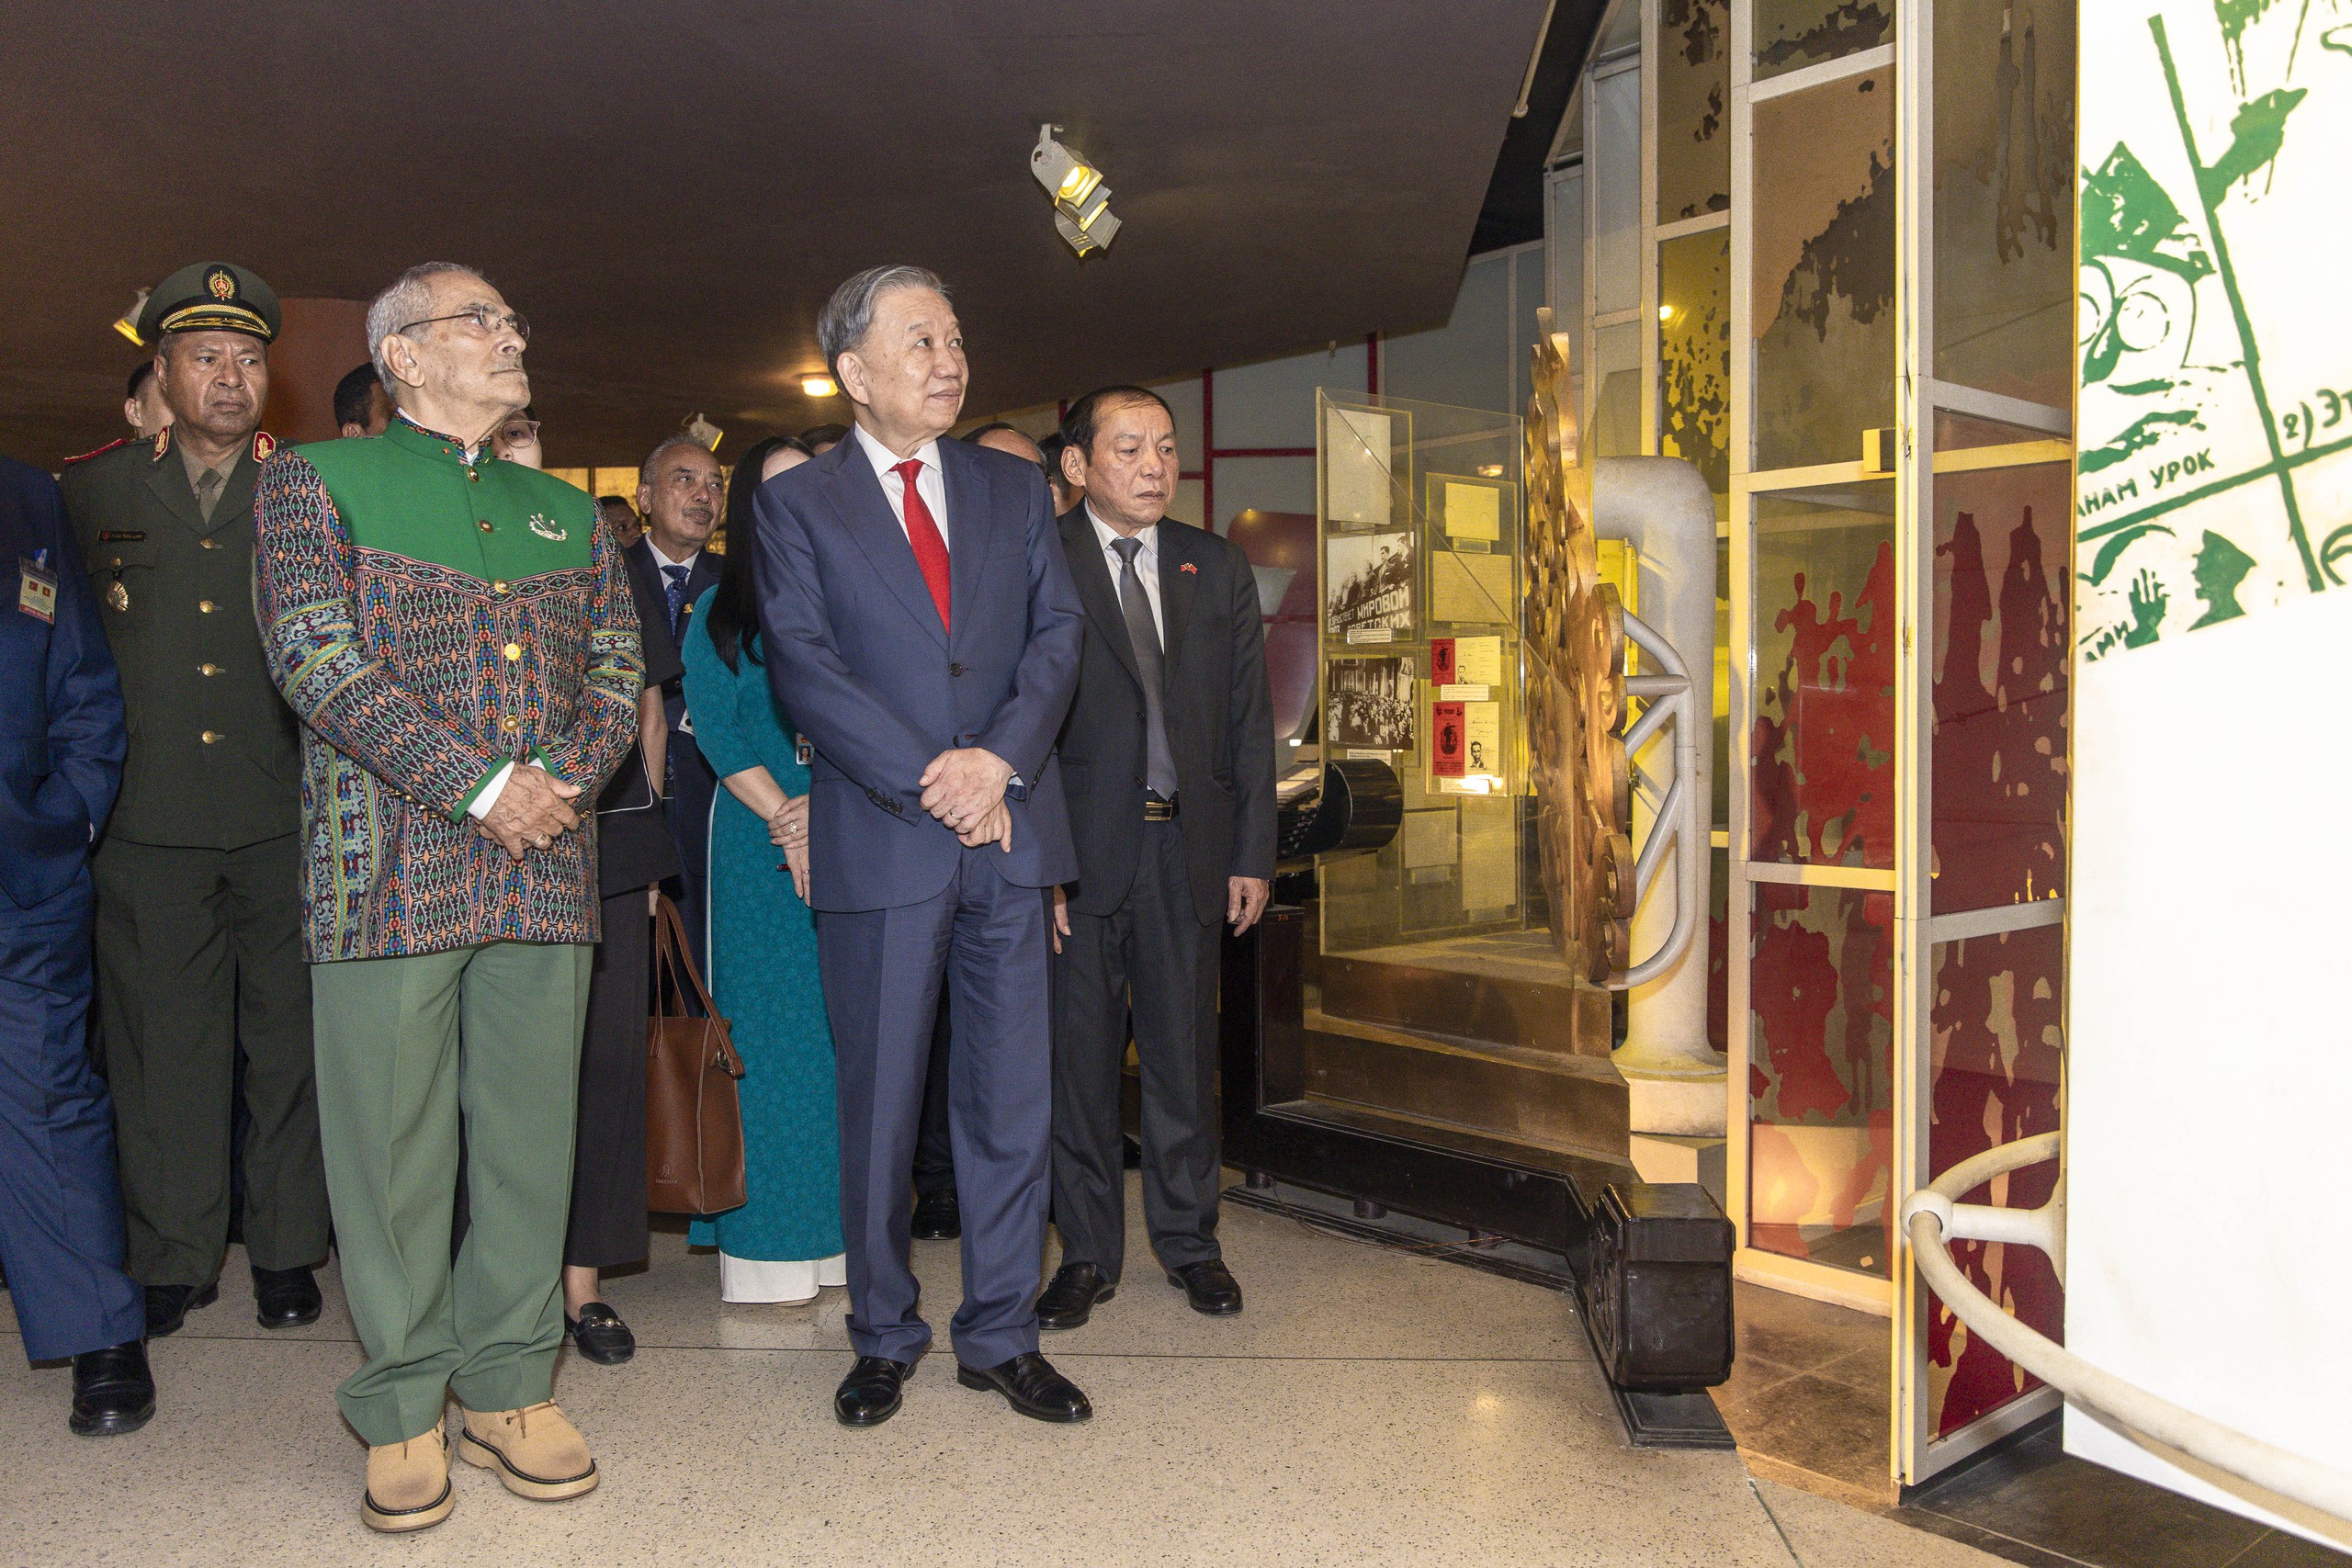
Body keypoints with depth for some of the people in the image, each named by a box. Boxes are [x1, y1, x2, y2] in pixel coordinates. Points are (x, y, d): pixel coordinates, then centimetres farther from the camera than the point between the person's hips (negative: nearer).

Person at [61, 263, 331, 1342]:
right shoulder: (92, 492, 11)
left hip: (285, 818, 0)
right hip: (150, 821, 1)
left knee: (291, 1044, 6)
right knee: (162, 1048, 7)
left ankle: (288, 1251, 19)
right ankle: (172, 1262, 20)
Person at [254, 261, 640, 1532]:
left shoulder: (564, 512, 19)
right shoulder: (313, 483, 5)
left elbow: (619, 670, 13)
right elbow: (317, 662, -8)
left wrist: (563, 779, -7)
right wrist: (483, 786, -14)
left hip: (546, 876, 4)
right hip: (389, 871, -4)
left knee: (531, 1137, 7)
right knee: (394, 1150, 2)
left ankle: (508, 1388, 21)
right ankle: (402, 1412, 17)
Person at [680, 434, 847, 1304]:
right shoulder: (719, 611, 7)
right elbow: (714, 729, -1)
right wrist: (786, 817, -11)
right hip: (759, 845, -2)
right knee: (771, 1030, -1)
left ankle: (847, 1229, 10)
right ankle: (773, 1243, 6)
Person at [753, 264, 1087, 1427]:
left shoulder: (1014, 489, 14)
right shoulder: (796, 503, 4)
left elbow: (1057, 631, 5)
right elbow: (803, 666, -6)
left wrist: (999, 758, -12)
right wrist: (928, 786, -14)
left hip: (1008, 833, 3)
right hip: (880, 842, -2)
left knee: (1011, 1097, 7)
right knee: (878, 1103, 7)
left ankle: (1001, 1336, 21)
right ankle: (884, 1338, 24)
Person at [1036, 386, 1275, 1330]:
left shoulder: (1220, 572, 9)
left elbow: (1249, 720, 9)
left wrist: (1253, 853, 4)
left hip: (1189, 845, 3)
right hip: (1079, 850, -3)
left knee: (1185, 1051, 11)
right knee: (1080, 1053, 6)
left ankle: (1188, 1239, 28)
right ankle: (1088, 1252, 22)